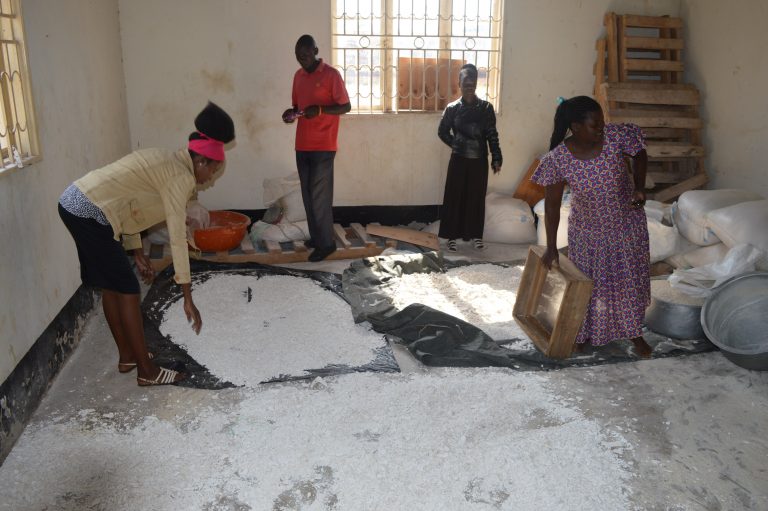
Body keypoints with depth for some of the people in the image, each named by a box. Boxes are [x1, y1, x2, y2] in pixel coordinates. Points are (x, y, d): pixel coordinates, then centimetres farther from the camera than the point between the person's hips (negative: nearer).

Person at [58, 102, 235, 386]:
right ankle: (146, 371, 6)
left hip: (74, 204, 10)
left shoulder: (164, 163, 16)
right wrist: (187, 298, -17)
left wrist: (137, 252, 21)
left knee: (110, 285, 17)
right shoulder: (180, 177, -13)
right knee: (127, 288, -3)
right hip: (89, 213, -10)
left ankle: (127, 357, 30)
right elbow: (177, 238, -18)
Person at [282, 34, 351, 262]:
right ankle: (316, 236, 22)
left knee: (320, 195, -5)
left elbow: (346, 106, -8)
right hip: (302, 145, 7)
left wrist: (320, 110, -23)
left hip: (323, 146, -7)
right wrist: (291, 113, -1)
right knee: (308, 194, 10)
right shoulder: (298, 76, 13)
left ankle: (326, 243, 4)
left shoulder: (331, 75, -8)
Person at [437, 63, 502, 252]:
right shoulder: (452, 108, -2)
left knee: (477, 197, 8)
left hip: (479, 160, 1)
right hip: (459, 160, -1)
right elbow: (442, 131, 8)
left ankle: (476, 234, 21)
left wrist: (496, 159, -5)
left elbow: (492, 135, 0)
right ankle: (452, 235, 13)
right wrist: (456, 144, -4)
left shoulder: (486, 107, -1)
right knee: (455, 197, 3)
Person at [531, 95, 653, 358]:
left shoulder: (616, 136, -22)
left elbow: (639, 155, 0)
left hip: (627, 222, 1)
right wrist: (551, 246, -12)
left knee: (632, 277, 10)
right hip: (587, 229, -1)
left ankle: (635, 332, 31)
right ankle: (586, 332, 33)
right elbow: (552, 204, -15)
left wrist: (639, 187, -13)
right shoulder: (558, 159, -24)